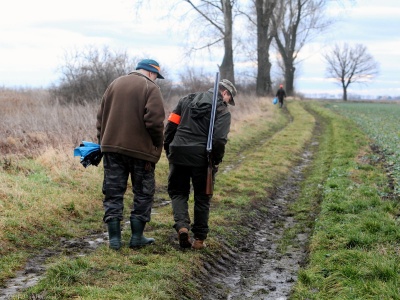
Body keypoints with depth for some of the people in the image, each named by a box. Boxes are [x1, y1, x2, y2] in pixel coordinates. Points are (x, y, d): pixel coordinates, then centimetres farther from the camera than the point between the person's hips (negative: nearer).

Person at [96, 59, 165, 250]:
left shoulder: (115, 84, 14)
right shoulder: (150, 88, -5)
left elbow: (101, 117, 15)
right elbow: (154, 121, -16)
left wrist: (102, 142, 20)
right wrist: (158, 146, -2)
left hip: (112, 147, 5)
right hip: (140, 149, -4)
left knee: (113, 192, 9)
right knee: (143, 193, 10)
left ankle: (114, 238, 7)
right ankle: (137, 237, 12)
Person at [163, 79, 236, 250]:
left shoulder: (187, 100, 14)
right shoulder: (223, 110, 1)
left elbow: (170, 126, 9)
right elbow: (219, 139, -12)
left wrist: (168, 150, 16)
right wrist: (216, 161, 1)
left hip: (178, 154, 3)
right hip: (202, 157, -2)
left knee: (178, 192, 17)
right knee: (202, 197, 13)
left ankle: (182, 225, -7)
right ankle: (199, 238, 16)